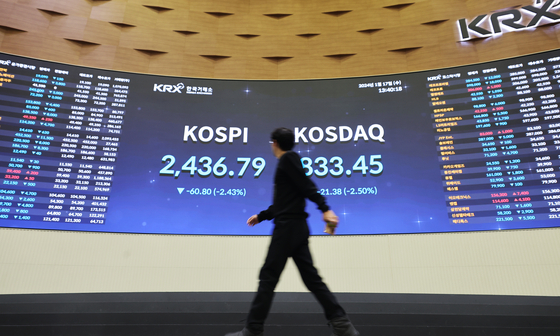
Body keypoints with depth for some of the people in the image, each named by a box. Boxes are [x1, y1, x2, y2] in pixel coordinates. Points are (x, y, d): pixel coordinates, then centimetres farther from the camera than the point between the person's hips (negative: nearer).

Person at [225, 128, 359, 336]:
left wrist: (325, 209, -26)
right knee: (311, 278, 9)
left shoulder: (288, 158, -4)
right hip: (297, 227, 9)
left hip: (288, 227, -9)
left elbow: (307, 185, -17)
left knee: (268, 277, -1)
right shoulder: (288, 162, 22)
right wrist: (261, 216, 31)